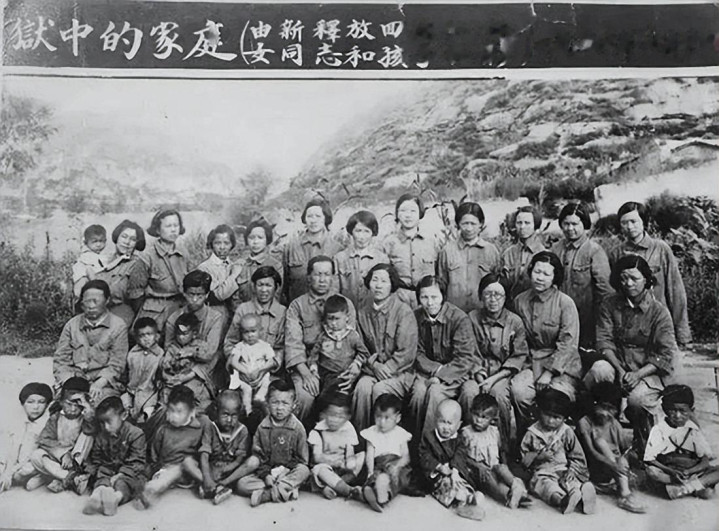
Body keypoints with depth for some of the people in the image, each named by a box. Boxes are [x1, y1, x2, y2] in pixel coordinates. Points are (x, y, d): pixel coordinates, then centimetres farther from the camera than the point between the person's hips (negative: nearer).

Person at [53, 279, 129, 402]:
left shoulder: (118, 326, 4)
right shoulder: (72, 325, 13)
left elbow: (116, 364, 0)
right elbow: (60, 359, 10)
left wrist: (99, 384, -17)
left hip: (105, 383, -2)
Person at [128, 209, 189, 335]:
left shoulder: (182, 257, 6)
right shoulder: (148, 257, -8)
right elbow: (134, 290, -3)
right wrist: (144, 312, 4)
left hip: (180, 312, 4)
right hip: (155, 315, -4)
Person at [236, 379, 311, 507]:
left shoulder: (297, 428, -3)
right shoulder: (262, 427, 3)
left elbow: (302, 459, -2)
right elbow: (257, 454, 3)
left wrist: (287, 470, -16)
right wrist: (265, 474, -13)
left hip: (289, 472, -1)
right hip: (267, 473, 2)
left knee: (304, 471, -33)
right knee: (242, 484, -20)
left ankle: (265, 494, -35)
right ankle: (287, 490, -29)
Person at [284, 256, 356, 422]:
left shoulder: (345, 304, 12)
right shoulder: (297, 305, 8)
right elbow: (293, 343, -4)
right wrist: (305, 373, -18)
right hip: (305, 364, 0)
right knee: (304, 395, -29)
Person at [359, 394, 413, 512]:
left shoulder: (401, 434, 11)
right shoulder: (372, 433, 12)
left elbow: (406, 457, 4)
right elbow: (369, 455, 3)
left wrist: (396, 465, -18)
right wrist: (371, 472, -16)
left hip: (396, 463, -1)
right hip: (378, 465, 1)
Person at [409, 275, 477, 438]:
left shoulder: (459, 318, -13)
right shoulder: (416, 317, -1)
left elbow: (466, 358, -15)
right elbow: (416, 353, 3)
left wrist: (441, 375, -23)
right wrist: (436, 369, -15)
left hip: (455, 373, -3)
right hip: (428, 370, 3)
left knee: (435, 392, -30)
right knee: (419, 392, -27)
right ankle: (417, 441, -10)